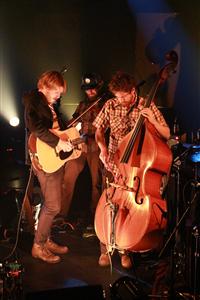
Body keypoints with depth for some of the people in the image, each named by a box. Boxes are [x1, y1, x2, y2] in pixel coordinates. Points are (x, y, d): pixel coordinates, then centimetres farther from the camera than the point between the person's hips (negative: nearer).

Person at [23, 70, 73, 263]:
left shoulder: (47, 104, 16)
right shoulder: (34, 100, -12)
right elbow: (35, 126, -29)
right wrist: (58, 142, -27)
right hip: (45, 160, -9)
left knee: (50, 203, 16)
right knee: (53, 205, -5)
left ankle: (46, 240, 28)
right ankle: (38, 246, 7)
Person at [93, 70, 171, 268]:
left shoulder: (148, 107, -4)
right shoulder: (110, 106, 2)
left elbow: (166, 135, -5)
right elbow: (99, 130, 13)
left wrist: (152, 120, -23)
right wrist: (103, 148, -7)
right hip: (113, 165, 2)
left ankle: (125, 250, 15)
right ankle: (105, 249, 13)